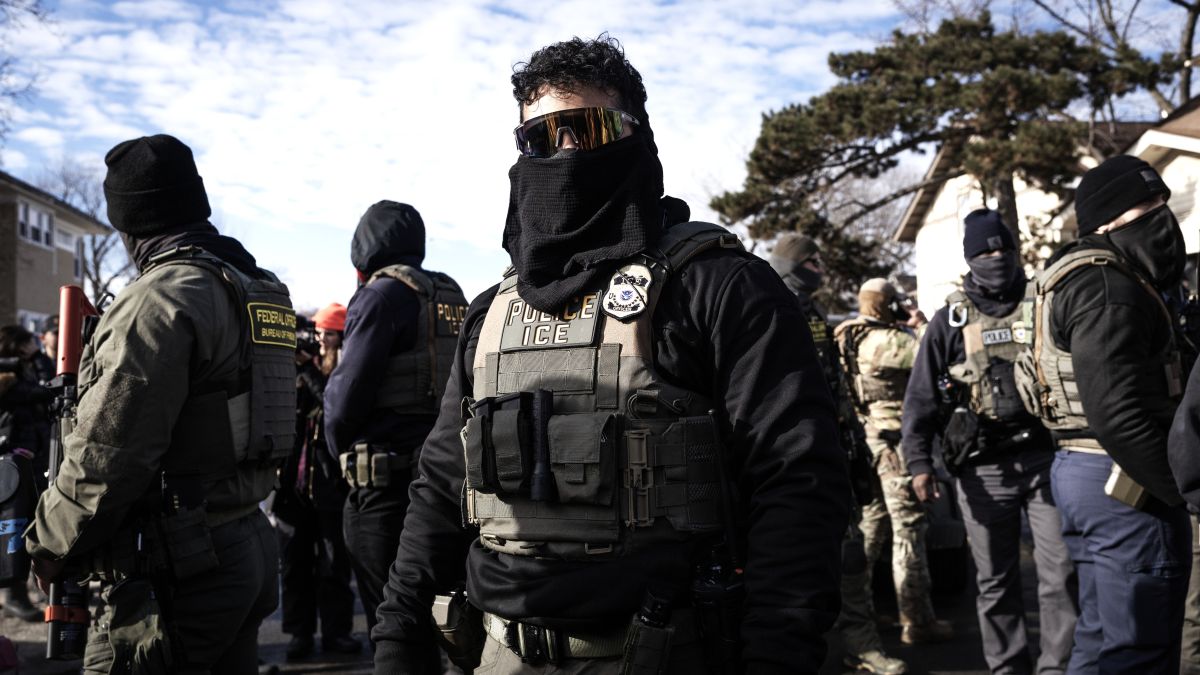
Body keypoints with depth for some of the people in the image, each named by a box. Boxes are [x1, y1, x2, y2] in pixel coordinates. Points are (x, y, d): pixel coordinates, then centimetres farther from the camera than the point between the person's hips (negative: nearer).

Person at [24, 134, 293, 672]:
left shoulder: (161, 298, -16)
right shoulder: (260, 291, 12)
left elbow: (107, 453, -18)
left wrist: (50, 546, -3)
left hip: (176, 572, -9)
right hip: (250, 550, 9)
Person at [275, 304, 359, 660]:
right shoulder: (301, 369, 9)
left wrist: (307, 367, -16)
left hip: (331, 482, -4)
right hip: (294, 480, 4)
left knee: (334, 562, 4)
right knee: (294, 560, 8)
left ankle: (336, 631, 12)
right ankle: (299, 632, 16)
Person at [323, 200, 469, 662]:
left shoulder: (383, 294, -10)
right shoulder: (453, 298, 12)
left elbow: (345, 395, -13)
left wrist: (343, 452, 5)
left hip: (388, 487, -8)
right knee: (432, 619, 19)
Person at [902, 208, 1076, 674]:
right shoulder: (950, 321, 6)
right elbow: (920, 398, 4)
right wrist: (919, 462, -5)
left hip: (1044, 457, 0)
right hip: (981, 469, 0)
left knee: (1060, 572, -2)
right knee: (995, 581, 8)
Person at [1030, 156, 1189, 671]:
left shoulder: (1082, 279, 18)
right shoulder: (1106, 288, -16)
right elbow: (1118, 415, -25)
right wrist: (1180, 488, -17)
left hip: (1084, 473, 11)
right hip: (1126, 481, -11)